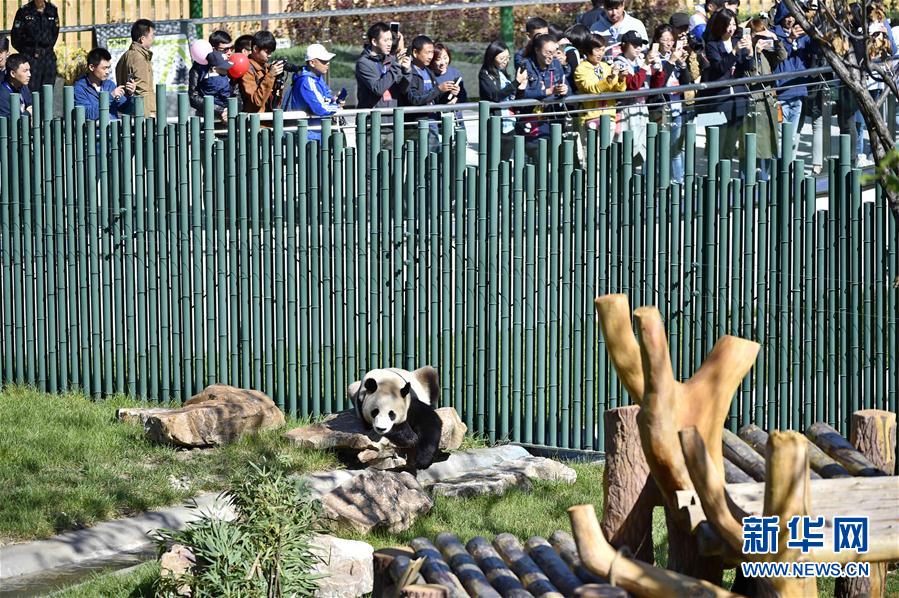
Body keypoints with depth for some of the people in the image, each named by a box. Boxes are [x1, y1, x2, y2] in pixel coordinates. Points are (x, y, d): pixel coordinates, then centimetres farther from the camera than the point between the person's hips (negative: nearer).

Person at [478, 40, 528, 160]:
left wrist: (521, 89, -2)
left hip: (509, 126, 6)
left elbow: (514, 100, 19)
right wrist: (516, 82, -20)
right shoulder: (485, 75, -5)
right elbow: (495, 96, -19)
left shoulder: (504, 75, 14)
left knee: (506, 161, 6)